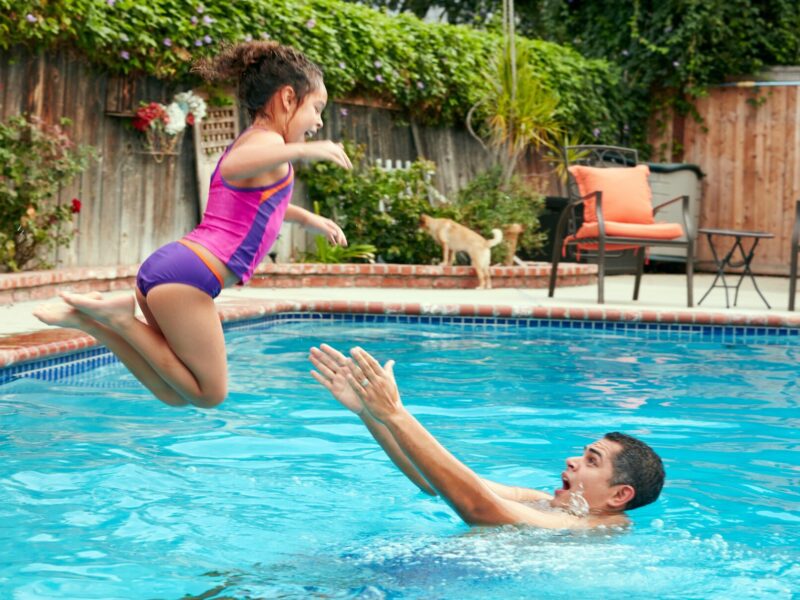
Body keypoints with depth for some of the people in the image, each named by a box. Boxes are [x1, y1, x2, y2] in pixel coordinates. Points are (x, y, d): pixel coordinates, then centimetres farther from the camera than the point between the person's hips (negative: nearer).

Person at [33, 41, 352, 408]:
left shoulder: (248, 142, 26)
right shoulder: (266, 139, -5)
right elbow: (232, 167, -32)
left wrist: (308, 218, 52)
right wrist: (301, 150, -32)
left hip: (165, 267, 10)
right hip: (188, 276, -10)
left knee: (176, 395, 17)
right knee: (210, 393, 1)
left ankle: (89, 319, 7)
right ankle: (121, 319, -4)